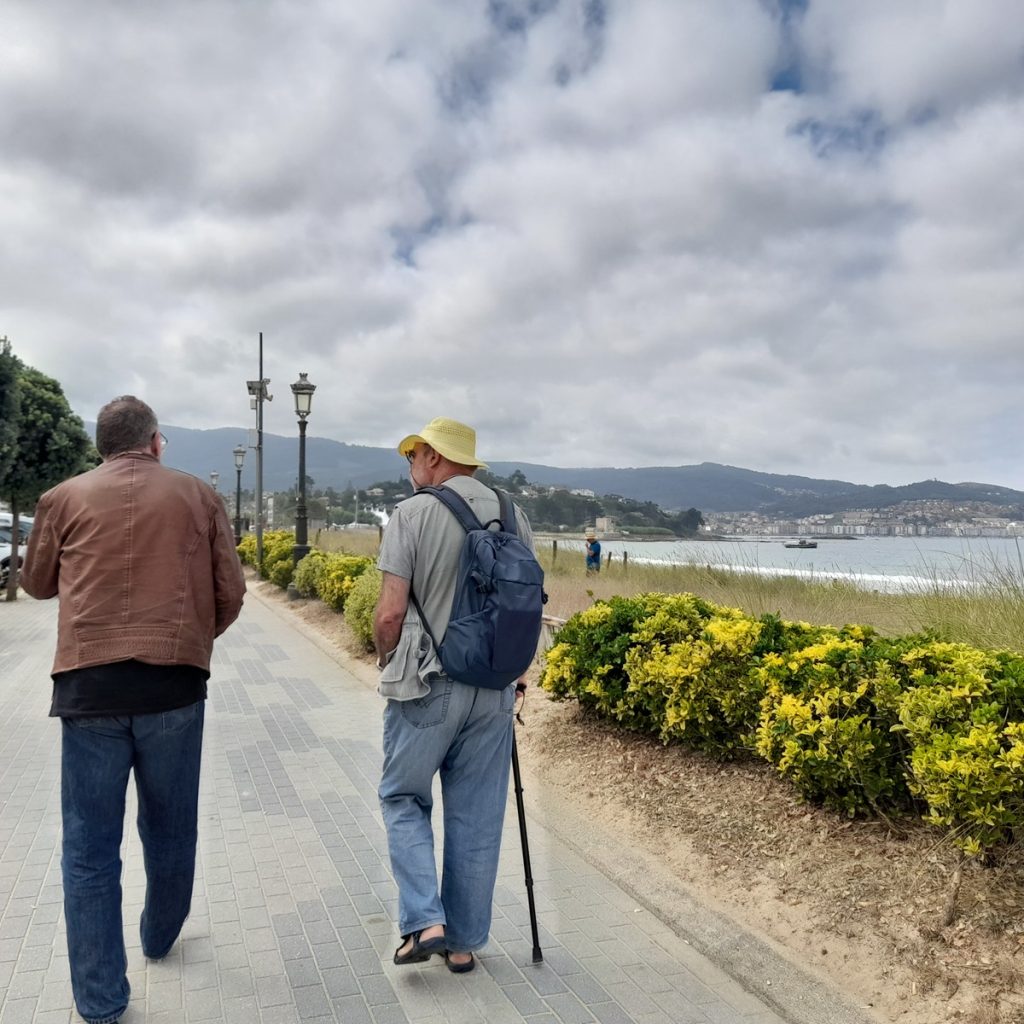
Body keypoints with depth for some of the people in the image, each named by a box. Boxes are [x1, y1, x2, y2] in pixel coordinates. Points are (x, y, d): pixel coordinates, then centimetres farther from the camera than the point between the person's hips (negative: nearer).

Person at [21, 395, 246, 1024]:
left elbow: (37, 583, 19)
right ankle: (160, 938, 42)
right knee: (170, 829, 20)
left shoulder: (64, 499, 5)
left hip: (88, 685, 0)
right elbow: (231, 594, 5)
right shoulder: (199, 497, 4)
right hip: (175, 685, 1)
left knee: (90, 847, 9)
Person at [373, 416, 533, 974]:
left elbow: (390, 614, -14)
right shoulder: (514, 517, 3)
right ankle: (463, 940, 23)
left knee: (403, 798, 15)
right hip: (495, 689, 4)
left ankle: (424, 921, 5)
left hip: (427, 686, -4)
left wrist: (388, 664, 6)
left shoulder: (412, 514, -10)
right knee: (477, 816, 13)